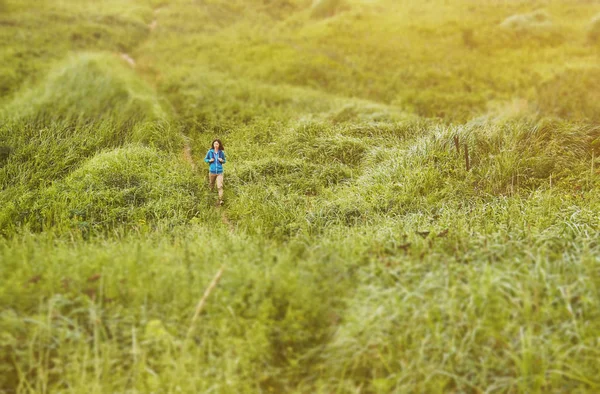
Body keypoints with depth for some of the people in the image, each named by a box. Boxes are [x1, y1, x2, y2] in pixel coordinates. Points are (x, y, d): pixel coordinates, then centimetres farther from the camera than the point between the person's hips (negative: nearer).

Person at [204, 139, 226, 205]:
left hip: (219, 172, -1)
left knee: (220, 186, -12)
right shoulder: (210, 152, -1)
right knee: (211, 185, 14)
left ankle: (220, 200, -13)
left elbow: (224, 161, 15)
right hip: (212, 171, 1)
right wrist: (209, 160, -10)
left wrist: (222, 161, -8)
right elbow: (205, 159, 11)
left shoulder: (221, 153, 2)